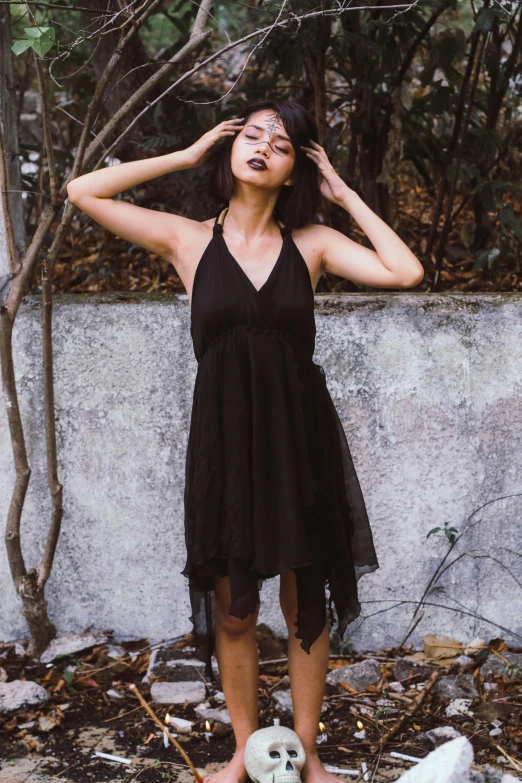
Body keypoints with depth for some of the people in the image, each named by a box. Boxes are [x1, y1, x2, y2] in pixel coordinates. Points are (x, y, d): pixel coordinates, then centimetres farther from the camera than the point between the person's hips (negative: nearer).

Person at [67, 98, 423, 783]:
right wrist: (186, 156, 2)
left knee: (305, 605, 10)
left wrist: (344, 194, -2)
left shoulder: (311, 242, 2)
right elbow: (82, 191, 0)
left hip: (301, 436, 0)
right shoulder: (188, 239, 2)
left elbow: (407, 272, -10)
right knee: (232, 612, 10)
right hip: (223, 437, 0)